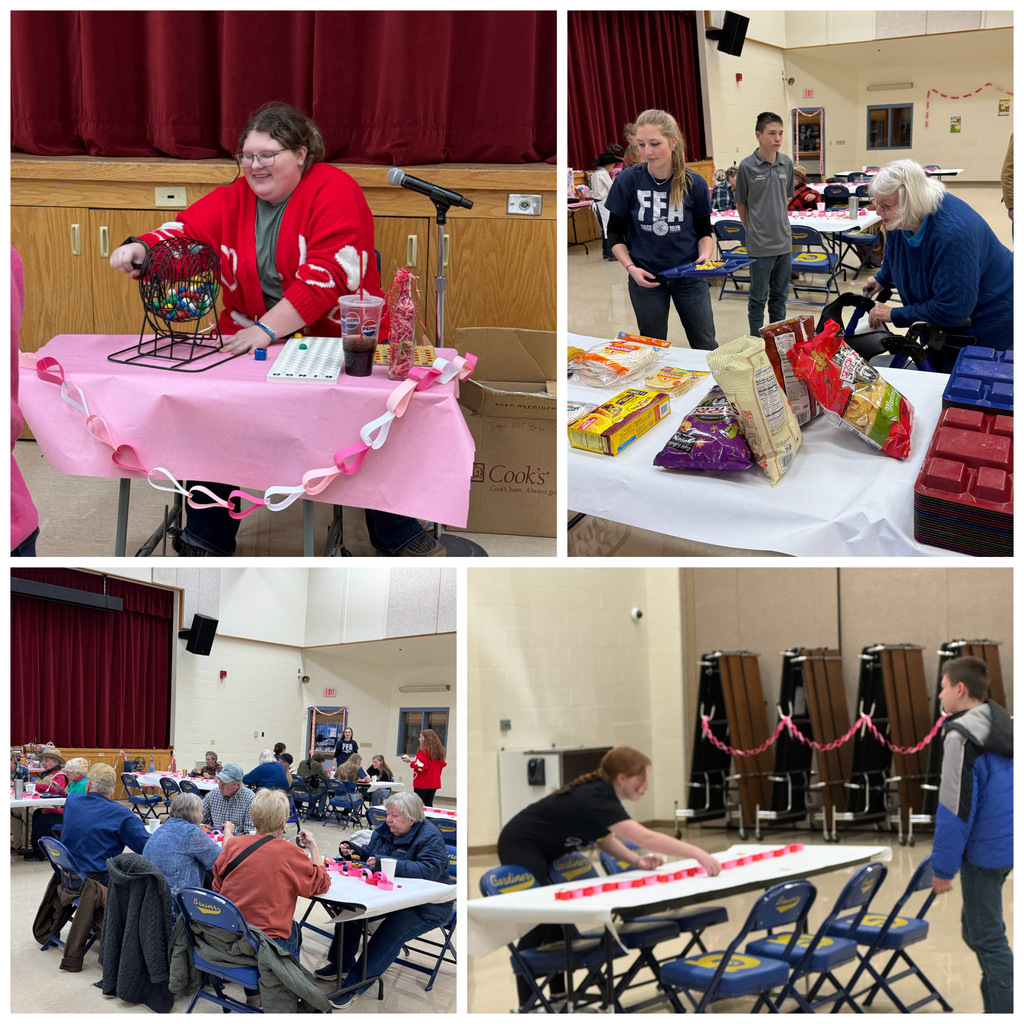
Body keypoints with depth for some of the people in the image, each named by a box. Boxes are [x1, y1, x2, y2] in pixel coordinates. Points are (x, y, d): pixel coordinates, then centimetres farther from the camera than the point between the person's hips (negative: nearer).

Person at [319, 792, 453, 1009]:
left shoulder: (430, 837, -18)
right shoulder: (384, 830, 7)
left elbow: (430, 870, -33)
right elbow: (369, 854, 21)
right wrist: (352, 850, -3)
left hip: (427, 906, -8)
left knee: (392, 930, -29)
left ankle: (354, 984, -23)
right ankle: (341, 963, 8)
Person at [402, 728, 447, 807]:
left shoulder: (423, 751, -14)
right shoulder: (438, 751, 7)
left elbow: (420, 766, -18)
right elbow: (443, 763, 15)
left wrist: (410, 761, -6)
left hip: (422, 783, -7)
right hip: (434, 783, 7)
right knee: (429, 804, 11)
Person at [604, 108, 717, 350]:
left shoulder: (694, 183, -7)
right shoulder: (628, 180, -9)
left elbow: (704, 231, 6)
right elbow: (615, 233, 0)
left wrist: (704, 257, -14)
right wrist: (630, 267, -14)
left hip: (689, 275, 0)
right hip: (646, 278, 0)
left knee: (705, 346, 5)